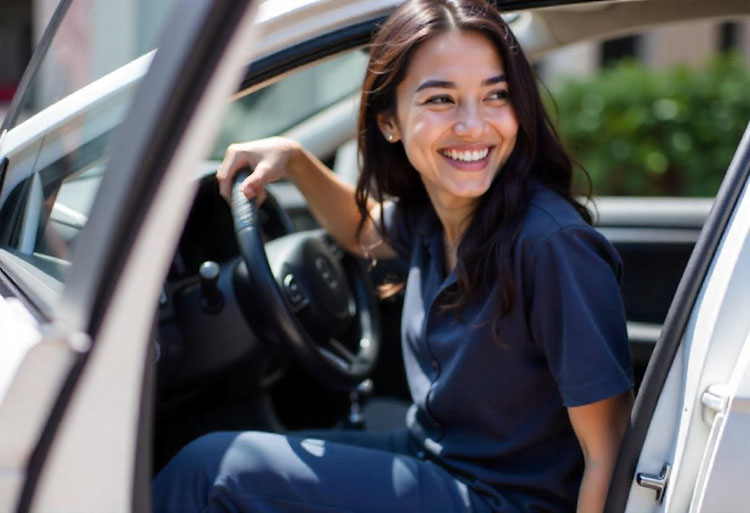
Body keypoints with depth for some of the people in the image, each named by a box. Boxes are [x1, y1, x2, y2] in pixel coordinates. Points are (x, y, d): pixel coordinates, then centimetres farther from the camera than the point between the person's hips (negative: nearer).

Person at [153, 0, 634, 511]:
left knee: (215, 469, -8)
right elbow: (364, 232, 23)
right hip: (428, 456, 7)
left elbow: (608, 456, -24)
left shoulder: (551, 243, -27)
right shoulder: (430, 217, -3)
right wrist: (294, 159, 7)